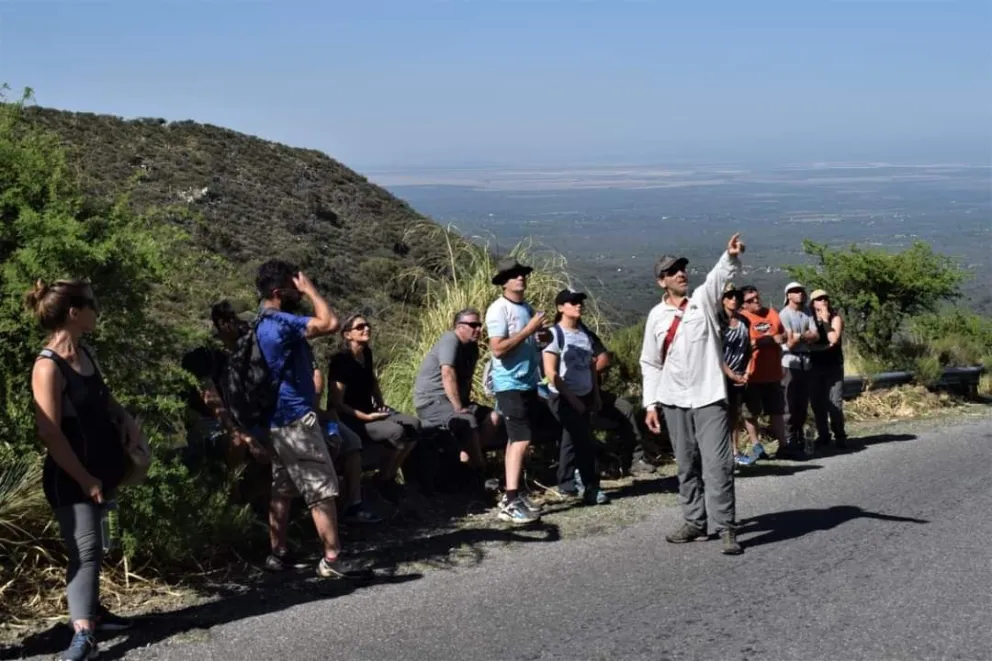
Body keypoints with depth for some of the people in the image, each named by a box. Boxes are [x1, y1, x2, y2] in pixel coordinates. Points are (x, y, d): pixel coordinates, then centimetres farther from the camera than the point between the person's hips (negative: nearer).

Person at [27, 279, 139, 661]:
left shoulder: (86, 353, 7)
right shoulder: (48, 366, -19)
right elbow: (50, 434, -21)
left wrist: (125, 418, 4)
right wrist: (84, 480, -18)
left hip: (102, 469, 8)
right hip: (71, 477, -8)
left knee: (91, 548, 17)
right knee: (85, 550, -13)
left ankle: (90, 610, 28)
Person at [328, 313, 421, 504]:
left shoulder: (367, 353, 7)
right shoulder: (341, 360, -17)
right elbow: (337, 404, -18)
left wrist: (381, 406, 9)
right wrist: (366, 417, -22)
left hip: (370, 411, 8)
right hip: (349, 419, -8)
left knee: (414, 426, -13)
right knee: (396, 432, -29)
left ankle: (389, 476, -1)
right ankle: (383, 480, -6)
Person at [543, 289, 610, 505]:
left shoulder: (584, 334, 7)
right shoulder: (555, 334, -13)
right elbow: (550, 372, -16)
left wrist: (596, 395, 10)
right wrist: (571, 398, -17)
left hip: (584, 396, 7)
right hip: (563, 398, -7)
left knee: (573, 440, 14)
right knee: (585, 442, -8)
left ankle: (566, 483, 25)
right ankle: (591, 489, -1)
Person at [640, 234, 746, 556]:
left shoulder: (703, 299, 1)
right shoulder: (657, 316, 6)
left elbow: (719, 275, -20)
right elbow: (650, 364, 11)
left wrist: (731, 256, -41)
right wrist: (651, 403, 5)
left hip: (709, 397, -3)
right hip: (674, 401, 3)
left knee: (717, 463, -9)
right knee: (686, 466, 11)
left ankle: (725, 528, -6)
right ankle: (695, 522, 21)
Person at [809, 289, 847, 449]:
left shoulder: (835, 318, -1)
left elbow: (834, 339, -16)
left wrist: (825, 320, -13)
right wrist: (826, 345, -9)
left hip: (834, 366, -2)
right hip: (815, 366, 3)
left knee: (835, 403, -9)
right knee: (817, 403, 3)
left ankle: (840, 436, 0)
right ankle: (823, 435, 13)